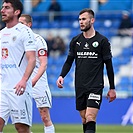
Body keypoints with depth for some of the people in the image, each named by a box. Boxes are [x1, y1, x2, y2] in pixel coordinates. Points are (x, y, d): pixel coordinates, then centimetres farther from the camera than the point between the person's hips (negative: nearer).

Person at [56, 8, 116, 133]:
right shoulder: (75, 41, 8)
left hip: (95, 86, -4)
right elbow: (69, 61, 14)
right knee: (84, 119, 7)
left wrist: (112, 88, 2)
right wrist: (62, 76, -5)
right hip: (80, 86, 4)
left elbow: (109, 65, 2)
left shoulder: (102, 41, -2)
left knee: (90, 118, -17)